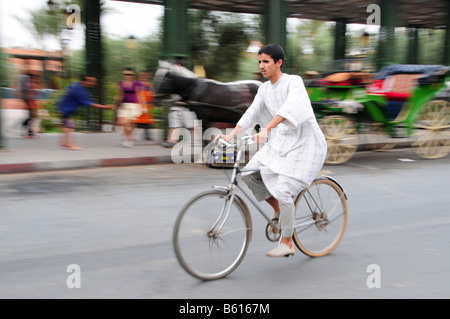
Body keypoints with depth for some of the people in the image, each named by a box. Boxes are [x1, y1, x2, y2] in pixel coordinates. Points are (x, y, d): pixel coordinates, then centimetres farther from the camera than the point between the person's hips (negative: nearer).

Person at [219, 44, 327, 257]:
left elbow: (291, 107, -34)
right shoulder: (264, 89, 7)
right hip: (280, 142, 8)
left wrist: (266, 129, -45)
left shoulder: (294, 81, -15)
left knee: (283, 191, -18)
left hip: (304, 145, -8)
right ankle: (279, 210, 17)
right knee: (249, 174, -4)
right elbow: (250, 115, 3)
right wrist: (229, 136, -10)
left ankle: (287, 243, 0)